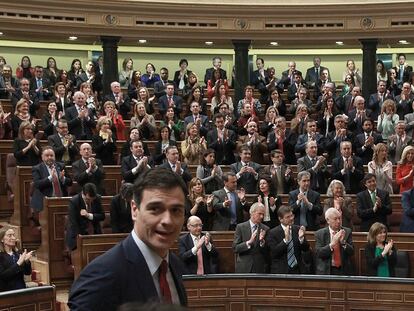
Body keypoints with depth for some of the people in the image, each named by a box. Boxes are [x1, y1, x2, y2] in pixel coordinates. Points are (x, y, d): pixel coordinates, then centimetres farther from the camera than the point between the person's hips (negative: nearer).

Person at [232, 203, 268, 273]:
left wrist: (262, 241, -17)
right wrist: (249, 242, -21)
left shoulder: (265, 229, 4)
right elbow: (235, 248, -7)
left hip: (260, 269, 2)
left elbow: (267, 252, 1)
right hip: (243, 268, -1)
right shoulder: (240, 227, -1)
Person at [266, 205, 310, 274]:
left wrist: (301, 238, -17)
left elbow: (306, 249, 3)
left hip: (298, 270, 3)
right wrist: (285, 240, -26)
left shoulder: (297, 229, 4)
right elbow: (274, 253, -15)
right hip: (281, 270, -3)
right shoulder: (272, 233, -6)